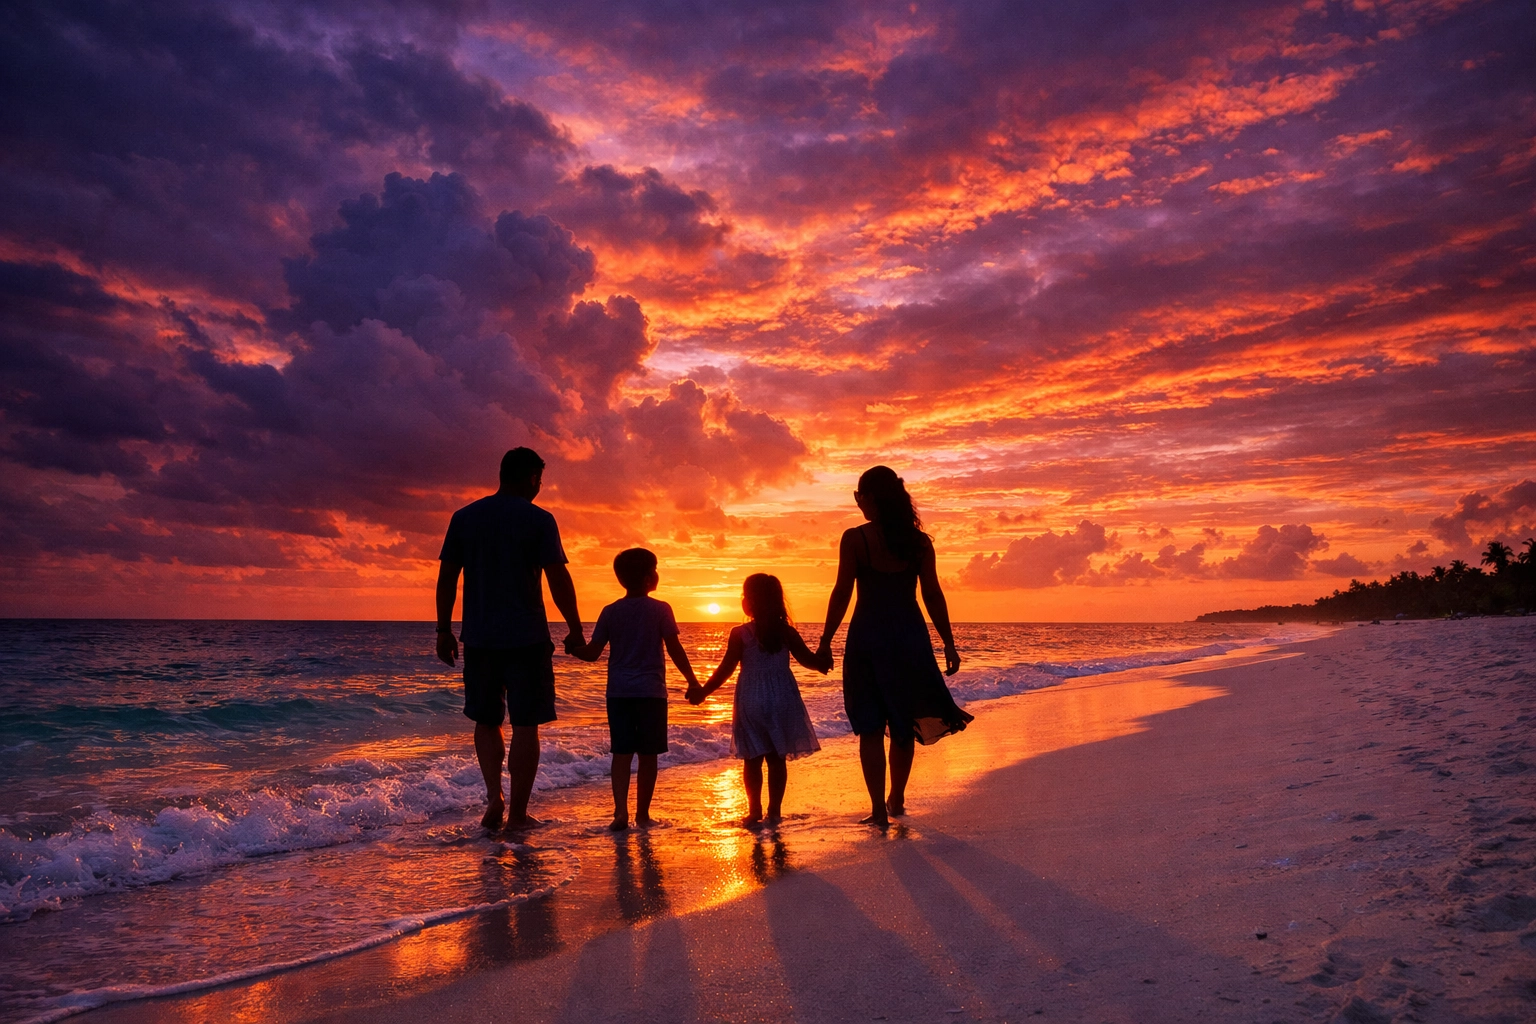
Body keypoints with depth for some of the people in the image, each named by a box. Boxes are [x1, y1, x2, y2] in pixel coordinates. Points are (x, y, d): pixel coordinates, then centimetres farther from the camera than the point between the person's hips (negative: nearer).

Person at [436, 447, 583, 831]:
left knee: (486, 720, 18)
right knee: (525, 725, 4)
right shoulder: (539, 520, -5)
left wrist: (444, 629, 12)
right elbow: (559, 580, -9)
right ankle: (517, 812, 7)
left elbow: (446, 577, 5)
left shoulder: (464, 517, 6)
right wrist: (575, 630, 0)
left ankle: (494, 794, 3)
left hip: (479, 638, 4)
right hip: (526, 638, -3)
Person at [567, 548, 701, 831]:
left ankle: (621, 811, -10)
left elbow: (592, 653, 1)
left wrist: (573, 649, 15)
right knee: (647, 755, 7)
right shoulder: (660, 609, -4)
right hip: (651, 691, -2)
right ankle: (642, 813, 13)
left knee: (621, 753, 3)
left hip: (619, 691, 2)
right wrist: (692, 680, 4)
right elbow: (675, 650, -4)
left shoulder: (610, 612, 4)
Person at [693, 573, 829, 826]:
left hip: (751, 700, -2)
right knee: (777, 758, 8)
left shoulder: (740, 634, -7)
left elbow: (725, 669, -6)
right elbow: (809, 660, -1)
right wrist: (824, 661, 15)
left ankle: (755, 810, 8)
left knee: (752, 759, 7)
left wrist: (702, 692, 2)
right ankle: (774, 810, 10)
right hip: (783, 699, 2)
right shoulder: (786, 632, 0)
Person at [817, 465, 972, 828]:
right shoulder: (920, 541, 1)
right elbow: (933, 596, 1)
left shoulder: (854, 538, -8)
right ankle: (897, 800, 28)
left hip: (868, 636, -3)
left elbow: (842, 593, -9)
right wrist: (949, 644, 7)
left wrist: (825, 641, -3)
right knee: (903, 723, 17)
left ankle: (879, 809, 4)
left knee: (871, 728, 5)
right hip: (910, 636, 3)